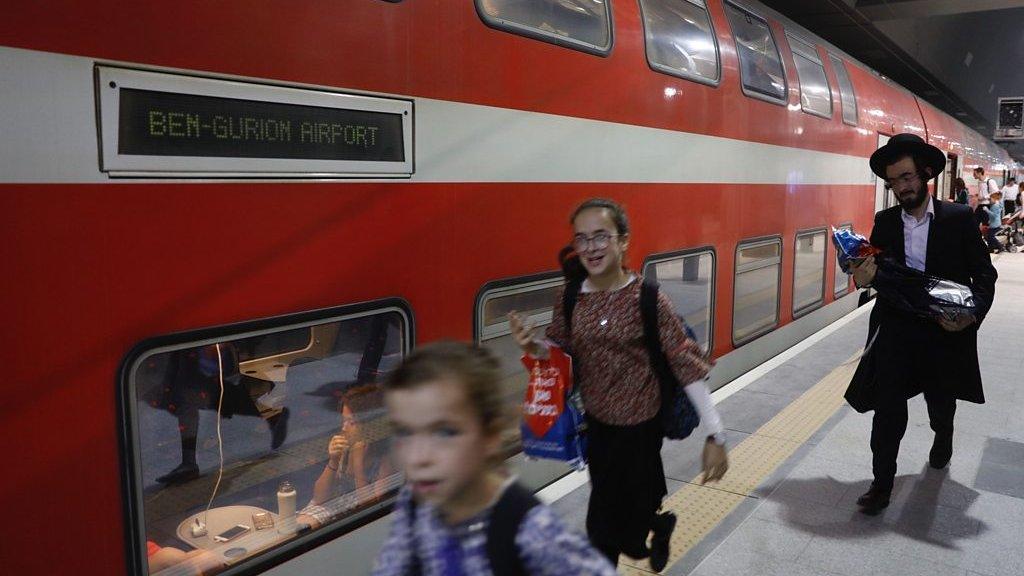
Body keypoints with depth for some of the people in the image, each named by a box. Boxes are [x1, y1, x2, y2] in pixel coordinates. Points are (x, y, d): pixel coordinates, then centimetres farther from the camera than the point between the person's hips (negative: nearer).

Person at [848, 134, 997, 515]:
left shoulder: (959, 218, -5)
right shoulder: (884, 222, 2)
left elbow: (984, 273, -3)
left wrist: (973, 313, -20)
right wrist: (863, 279, -16)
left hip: (945, 331, 0)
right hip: (895, 331, 1)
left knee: (941, 405, 20)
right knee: (887, 409, -4)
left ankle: (943, 439, 53)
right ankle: (882, 484, 8)